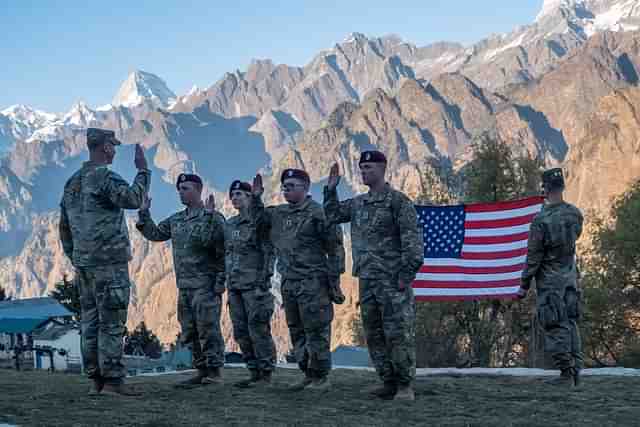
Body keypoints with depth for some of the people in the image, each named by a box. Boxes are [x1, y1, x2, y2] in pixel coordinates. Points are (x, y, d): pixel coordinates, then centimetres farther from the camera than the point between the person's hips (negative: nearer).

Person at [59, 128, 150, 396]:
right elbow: (133, 199, -26)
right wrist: (142, 170, -13)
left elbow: (64, 227, 19)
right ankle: (112, 380, -7)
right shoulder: (103, 176, -11)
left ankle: (95, 380, 10)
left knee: (91, 322, 9)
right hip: (109, 262, -8)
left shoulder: (72, 182, 15)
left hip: (83, 264, 8)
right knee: (112, 323, -6)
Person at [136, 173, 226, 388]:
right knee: (189, 332, 10)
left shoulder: (212, 217, -7)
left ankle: (215, 372, -4)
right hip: (184, 285, 8)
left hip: (205, 284, -8)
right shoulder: (175, 220, 15)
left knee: (208, 329, -9)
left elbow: (222, 251, -16)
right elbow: (154, 233, 17)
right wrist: (144, 213, 11)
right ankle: (202, 372, 16)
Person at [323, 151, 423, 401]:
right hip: (367, 279, 8)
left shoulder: (397, 200, -7)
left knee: (398, 333, -7)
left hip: (392, 279, -8)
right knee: (374, 335, 8)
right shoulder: (358, 203, 15)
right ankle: (389, 382, 15)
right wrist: (331, 189, 13)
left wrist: (407, 273, -17)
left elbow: (412, 238, -12)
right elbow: (332, 216, 25)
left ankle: (405, 386, -3)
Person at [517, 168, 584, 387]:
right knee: (571, 323, 13)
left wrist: (524, 285, -6)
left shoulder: (541, 220, -20)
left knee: (556, 328, -1)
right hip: (571, 277, 6)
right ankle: (575, 371, 14)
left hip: (550, 281, -6)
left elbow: (533, 257, -15)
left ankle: (566, 374, -1)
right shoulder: (575, 214, -2)